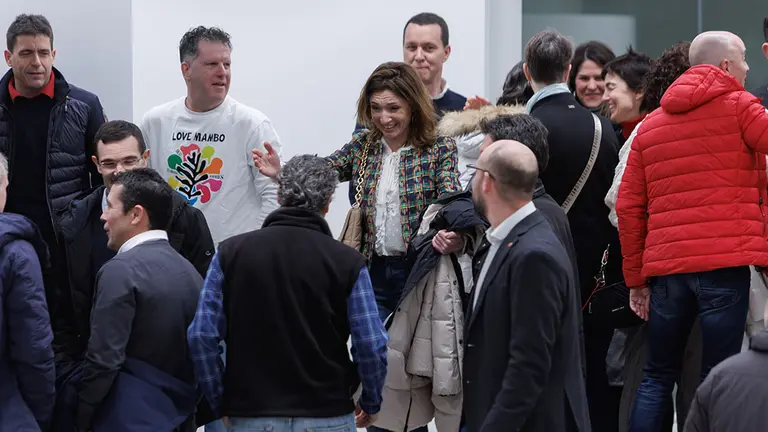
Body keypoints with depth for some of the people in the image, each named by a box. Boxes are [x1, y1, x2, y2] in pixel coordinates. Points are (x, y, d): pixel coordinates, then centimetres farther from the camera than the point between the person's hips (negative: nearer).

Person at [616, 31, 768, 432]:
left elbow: (628, 207, 12)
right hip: (724, 263, -5)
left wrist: (635, 278, 16)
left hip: (666, 266, 5)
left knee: (657, 376, 14)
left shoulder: (651, 124, 15)